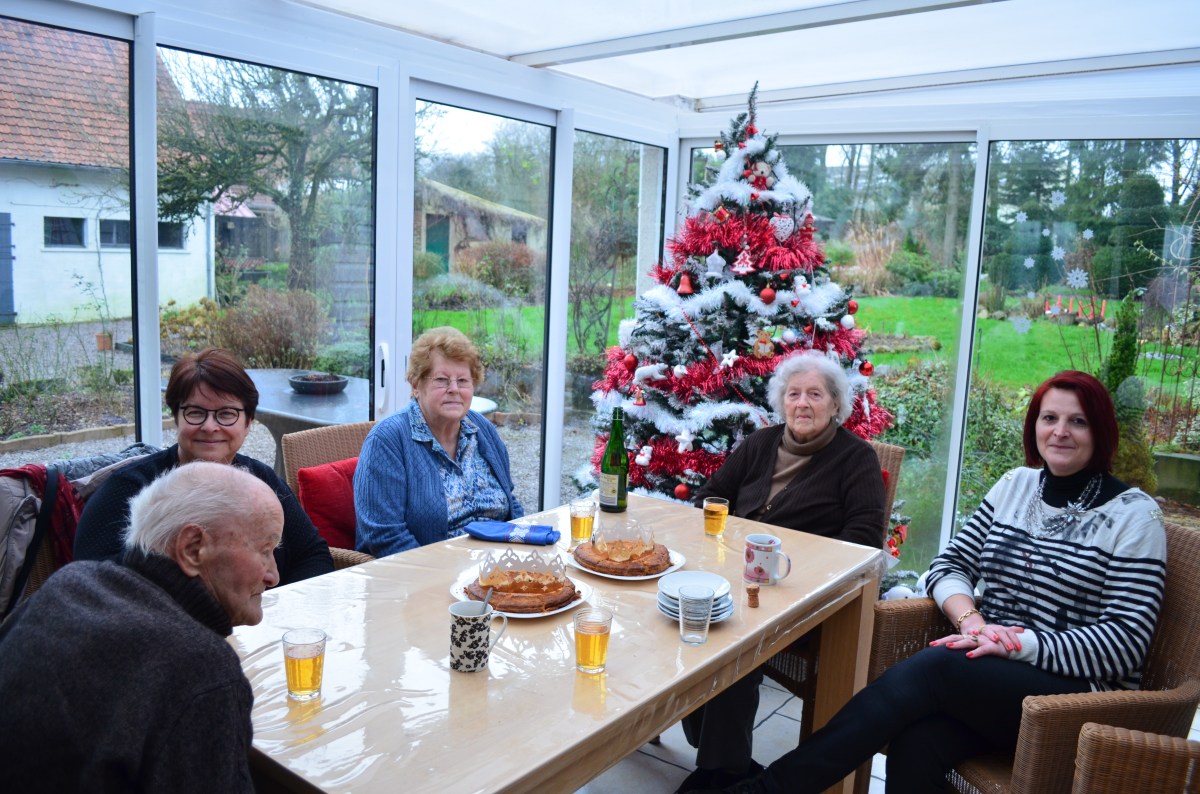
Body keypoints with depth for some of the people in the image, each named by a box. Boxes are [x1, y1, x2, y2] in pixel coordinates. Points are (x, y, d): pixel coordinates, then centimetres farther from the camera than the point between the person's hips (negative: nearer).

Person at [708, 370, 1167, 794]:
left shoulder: (1134, 515, -3)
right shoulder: (1016, 485, 11)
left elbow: (1125, 641, -10)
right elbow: (949, 565, 9)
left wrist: (1015, 643, -20)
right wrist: (971, 621, -12)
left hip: (1075, 691, -3)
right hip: (986, 674, 4)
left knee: (932, 668, -32)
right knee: (917, 743, -31)